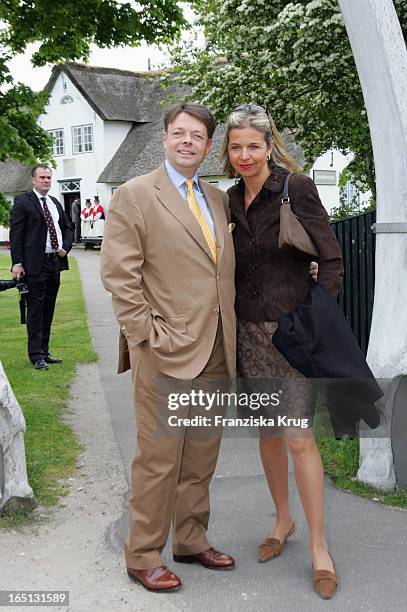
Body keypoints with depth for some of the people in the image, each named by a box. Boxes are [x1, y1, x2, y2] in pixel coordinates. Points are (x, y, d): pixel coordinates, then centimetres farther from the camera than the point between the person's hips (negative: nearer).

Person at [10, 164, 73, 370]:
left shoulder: (55, 203, 16)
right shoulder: (22, 202, -4)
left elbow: (67, 228, 24)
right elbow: (16, 234, -9)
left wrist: (66, 247, 5)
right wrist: (17, 263, -15)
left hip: (55, 262, 7)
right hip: (35, 264, -7)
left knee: (48, 310, 11)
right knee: (36, 309, -2)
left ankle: (44, 351, 19)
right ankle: (36, 355, 3)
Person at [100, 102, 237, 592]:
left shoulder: (217, 199, 15)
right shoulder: (134, 195, -4)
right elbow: (119, 275, -10)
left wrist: (229, 334, 10)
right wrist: (150, 335, -14)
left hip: (215, 353, 6)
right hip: (167, 352, -6)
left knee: (201, 456, 15)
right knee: (158, 459, 1)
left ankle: (191, 541, 30)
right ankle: (143, 556, 16)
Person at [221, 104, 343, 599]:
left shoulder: (297, 188, -9)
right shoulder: (230, 200, 8)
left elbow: (331, 260, -8)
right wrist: (231, 322, 9)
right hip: (248, 331, 5)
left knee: (298, 437, -5)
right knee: (267, 431, 14)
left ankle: (318, 545, 9)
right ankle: (283, 519, 33)